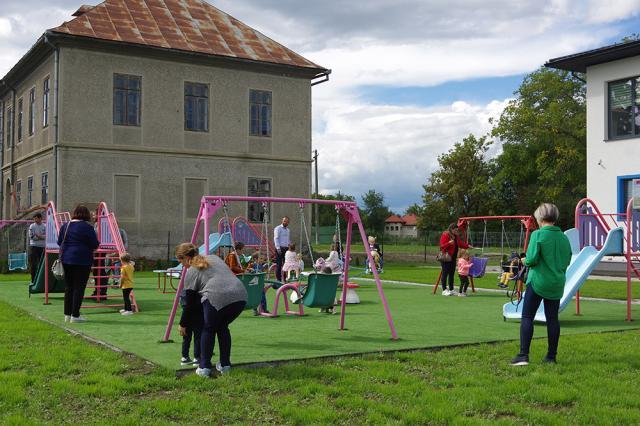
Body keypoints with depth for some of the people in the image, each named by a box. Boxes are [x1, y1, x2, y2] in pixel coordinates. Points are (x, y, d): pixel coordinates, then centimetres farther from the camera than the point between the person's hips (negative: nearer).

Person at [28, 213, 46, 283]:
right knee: (33, 264, -4)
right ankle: (33, 280, 1)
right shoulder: (32, 226, 2)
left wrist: (39, 236, -19)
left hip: (42, 247, 2)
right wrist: (42, 237, -9)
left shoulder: (45, 226, 6)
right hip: (34, 246, -2)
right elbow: (31, 236, -8)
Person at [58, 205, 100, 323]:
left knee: (68, 287, 13)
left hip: (66, 259, 6)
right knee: (79, 287, -1)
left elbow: (59, 242, 13)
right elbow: (95, 244, -10)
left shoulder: (65, 226, 7)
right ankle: (75, 315, -1)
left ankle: (67, 314, 18)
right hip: (82, 260, -6)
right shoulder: (87, 227, -11)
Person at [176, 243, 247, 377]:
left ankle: (204, 368, 12)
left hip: (217, 297, -6)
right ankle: (225, 365, 25)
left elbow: (190, 303, 16)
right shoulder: (214, 258, 30)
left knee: (209, 329, 15)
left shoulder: (191, 272, 13)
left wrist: (183, 325, 28)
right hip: (240, 295, 6)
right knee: (222, 327, 25)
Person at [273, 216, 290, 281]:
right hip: (280, 248, -7)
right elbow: (276, 238, -10)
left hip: (286, 248, 7)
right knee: (279, 264, -6)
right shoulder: (278, 228, -3)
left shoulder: (287, 229, 19)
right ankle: (278, 279, -3)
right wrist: (278, 248, -18)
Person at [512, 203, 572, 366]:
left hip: (538, 281, -5)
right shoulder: (563, 237, 5)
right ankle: (551, 356, 16)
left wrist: (525, 261, 3)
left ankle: (523, 355, -5)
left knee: (527, 317, 0)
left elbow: (531, 259, -18)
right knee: (553, 318, 11)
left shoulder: (537, 235, -12)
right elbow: (567, 260, 12)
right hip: (557, 284, 5)